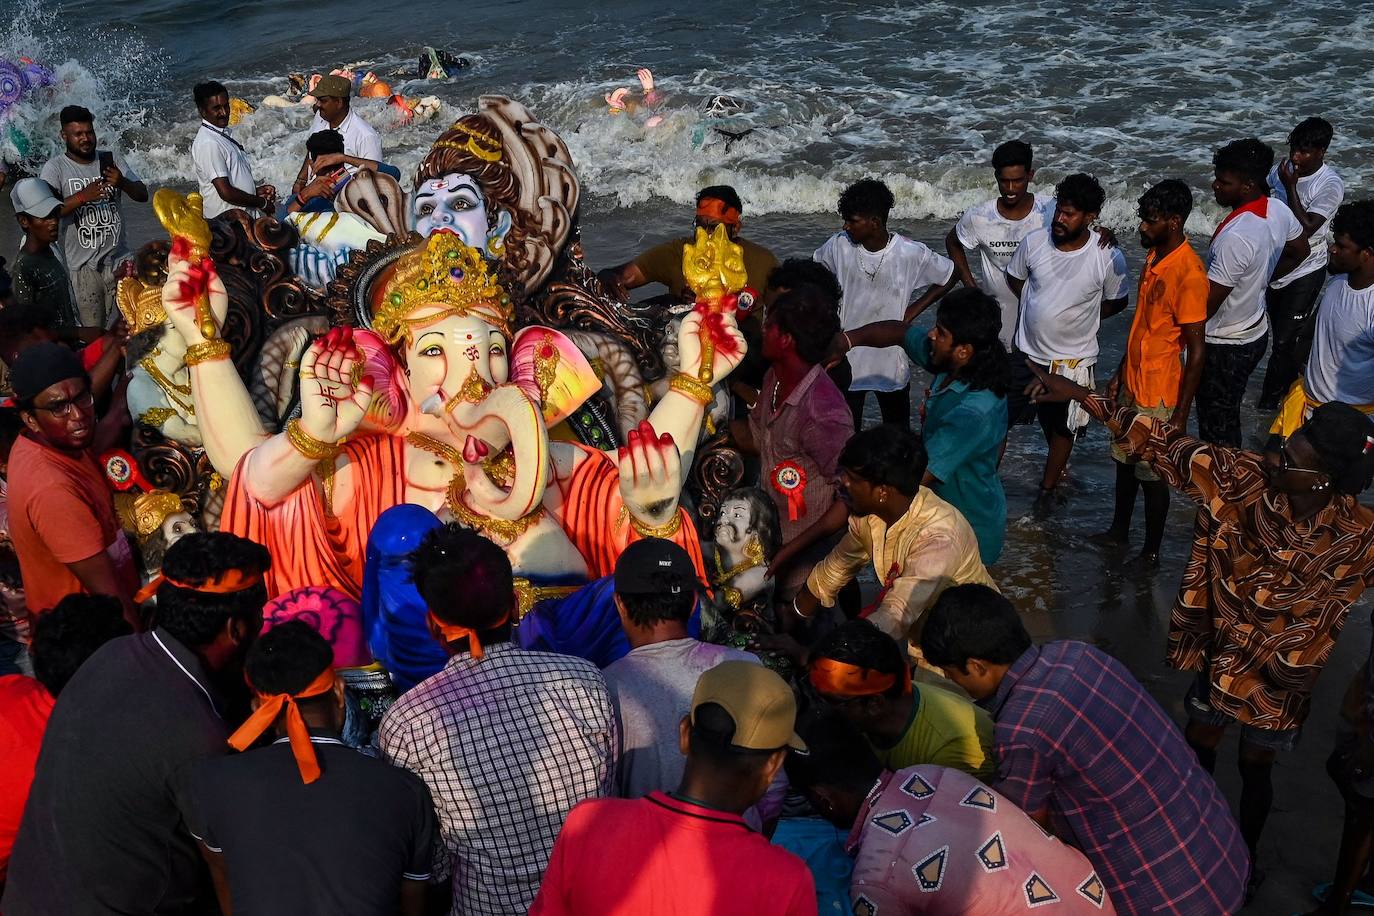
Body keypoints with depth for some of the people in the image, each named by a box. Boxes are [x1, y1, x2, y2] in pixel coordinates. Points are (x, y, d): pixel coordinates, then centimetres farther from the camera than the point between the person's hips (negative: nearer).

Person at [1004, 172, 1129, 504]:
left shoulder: (1109, 258, -21)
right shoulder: (1034, 241, -14)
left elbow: (1116, 302, -2)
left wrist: (1075, 317, -4)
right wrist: (1045, 311, 4)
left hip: (1073, 359, -2)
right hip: (1027, 352, 2)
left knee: (1062, 429, 17)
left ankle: (1049, 485, 39)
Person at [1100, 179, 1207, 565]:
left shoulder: (1189, 273, -24)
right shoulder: (1153, 255, 2)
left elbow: (1196, 349, -21)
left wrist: (1181, 414, -19)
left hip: (1158, 394, -8)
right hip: (1131, 384, 8)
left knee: (1152, 475, 7)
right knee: (1124, 461, 22)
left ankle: (1151, 551, 25)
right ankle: (1119, 530, 41)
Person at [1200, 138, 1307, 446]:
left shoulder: (1235, 237, -34)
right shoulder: (1279, 210, -7)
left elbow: (1206, 304, -27)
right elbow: (1300, 251, 14)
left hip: (1225, 346, -9)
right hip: (1256, 331, 9)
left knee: (1216, 425, 8)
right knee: (1229, 414, 26)